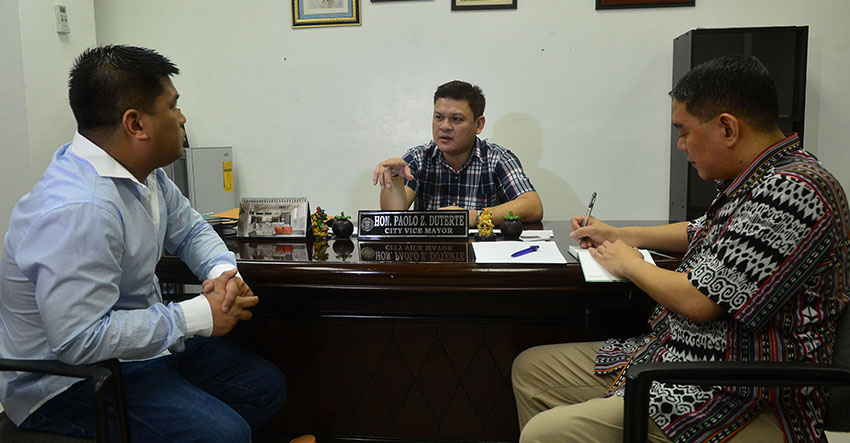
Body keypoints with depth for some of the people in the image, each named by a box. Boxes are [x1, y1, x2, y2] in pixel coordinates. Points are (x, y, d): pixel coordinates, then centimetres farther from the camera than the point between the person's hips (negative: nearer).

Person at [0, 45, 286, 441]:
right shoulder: (78, 210, -31)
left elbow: (189, 229, 14)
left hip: (144, 340, 9)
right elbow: (81, 339, -33)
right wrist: (200, 316, -25)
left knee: (266, 386, 3)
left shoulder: (142, 171, -1)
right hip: (70, 379, -9)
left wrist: (223, 271, -8)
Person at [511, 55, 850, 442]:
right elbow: (701, 233, 32)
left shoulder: (793, 191, -22)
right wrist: (618, 235, 25)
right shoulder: (756, 179, 11)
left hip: (744, 401, -10)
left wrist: (629, 264, -4)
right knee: (529, 368, 10)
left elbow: (698, 301, -24)